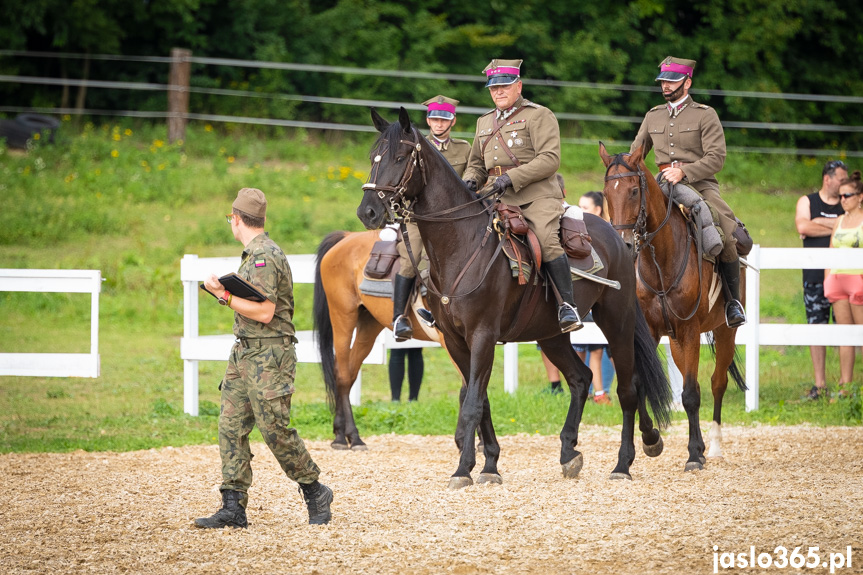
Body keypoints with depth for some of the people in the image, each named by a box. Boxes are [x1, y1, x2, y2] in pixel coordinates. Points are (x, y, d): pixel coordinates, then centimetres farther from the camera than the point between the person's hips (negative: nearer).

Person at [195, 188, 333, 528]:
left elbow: (264, 312, -21)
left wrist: (225, 296, -17)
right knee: (231, 427, 2)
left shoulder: (265, 257, -16)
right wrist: (226, 293, 17)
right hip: (244, 353, 10)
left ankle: (315, 493, 9)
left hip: (268, 356, -10)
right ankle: (233, 509, 1)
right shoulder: (252, 254, 15)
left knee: (275, 429, -7)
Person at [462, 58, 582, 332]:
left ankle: (568, 305, -24)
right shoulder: (484, 122, 22)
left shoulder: (539, 116, 1)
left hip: (538, 196, -6)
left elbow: (550, 159, -11)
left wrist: (512, 177, -20)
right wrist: (471, 180, 5)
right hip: (500, 200, 6)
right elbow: (476, 164, 30)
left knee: (547, 241, -27)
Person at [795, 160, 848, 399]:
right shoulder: (807, 202, 9)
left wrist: (820, 223, -9)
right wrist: (836, 227, -6)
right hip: (815, 277, 0)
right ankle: (820, 384, 4)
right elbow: (802, 226, -9)